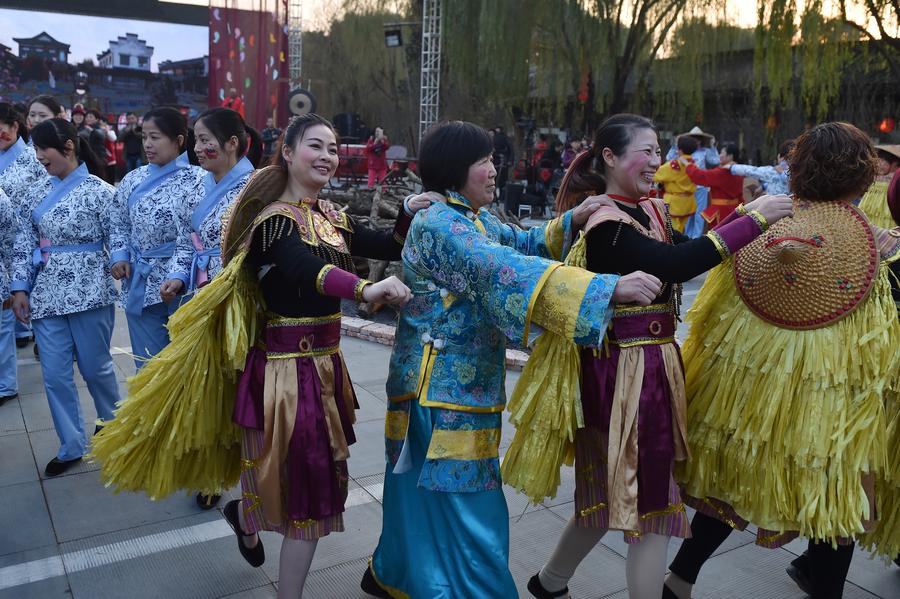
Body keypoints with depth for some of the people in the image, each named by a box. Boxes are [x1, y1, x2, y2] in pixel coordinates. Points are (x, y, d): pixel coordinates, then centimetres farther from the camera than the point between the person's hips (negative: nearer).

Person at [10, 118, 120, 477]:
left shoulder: (99, 191, -5)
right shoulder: (37, 192, 10)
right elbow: (24, 244, 10)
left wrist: (119, 272, -11)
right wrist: (20, 288, 4)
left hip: (88, 293, -5)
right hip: (46, 294, 5)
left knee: (95, 366, 8)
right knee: (55, 374, 5)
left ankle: (111, 421, 36)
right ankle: (71, 446, 18)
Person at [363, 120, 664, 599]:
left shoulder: (474, 219, 10)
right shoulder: (439, 226, -21)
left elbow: (521, 243, 18)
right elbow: (508, 272, -34)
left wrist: (572, 220, -1)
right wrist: (610, 287, -38)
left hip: (458, 383, 10)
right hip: (444, 389, -10)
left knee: (424, 496, 23)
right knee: (461, 509, -1)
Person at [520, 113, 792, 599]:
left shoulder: (650, 211, 11)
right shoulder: (605, 223, -18)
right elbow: (675, 264, -30)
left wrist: (743, 213, 4)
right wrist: (753, 220, -25)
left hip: (653, 362, 9)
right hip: (626, 367, -9)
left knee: (616, 490, 20)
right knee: (650, 502, 3)